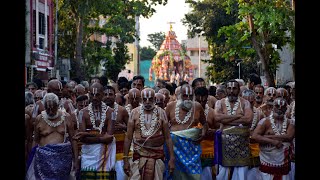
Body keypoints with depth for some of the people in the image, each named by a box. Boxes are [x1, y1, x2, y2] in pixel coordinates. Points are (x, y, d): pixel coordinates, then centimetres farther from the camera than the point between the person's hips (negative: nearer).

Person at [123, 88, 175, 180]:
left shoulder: (161, 113, 2)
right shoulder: (135, 112, 1)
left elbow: (167, 137, 2)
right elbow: (128, 137, 1)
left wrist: (172, 158, -3)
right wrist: (125, 158, -3)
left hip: (157, 156, 0)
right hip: (138, 155, 0)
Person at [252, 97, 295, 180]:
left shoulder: (289, 123, 5)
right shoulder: (265, 121, -4)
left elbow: (289, 136, -13)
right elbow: (254, 136, -15)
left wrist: (269, 136, -16)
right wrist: (272, 141, -22)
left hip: (283, 163, 3)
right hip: (267, 163, -3)